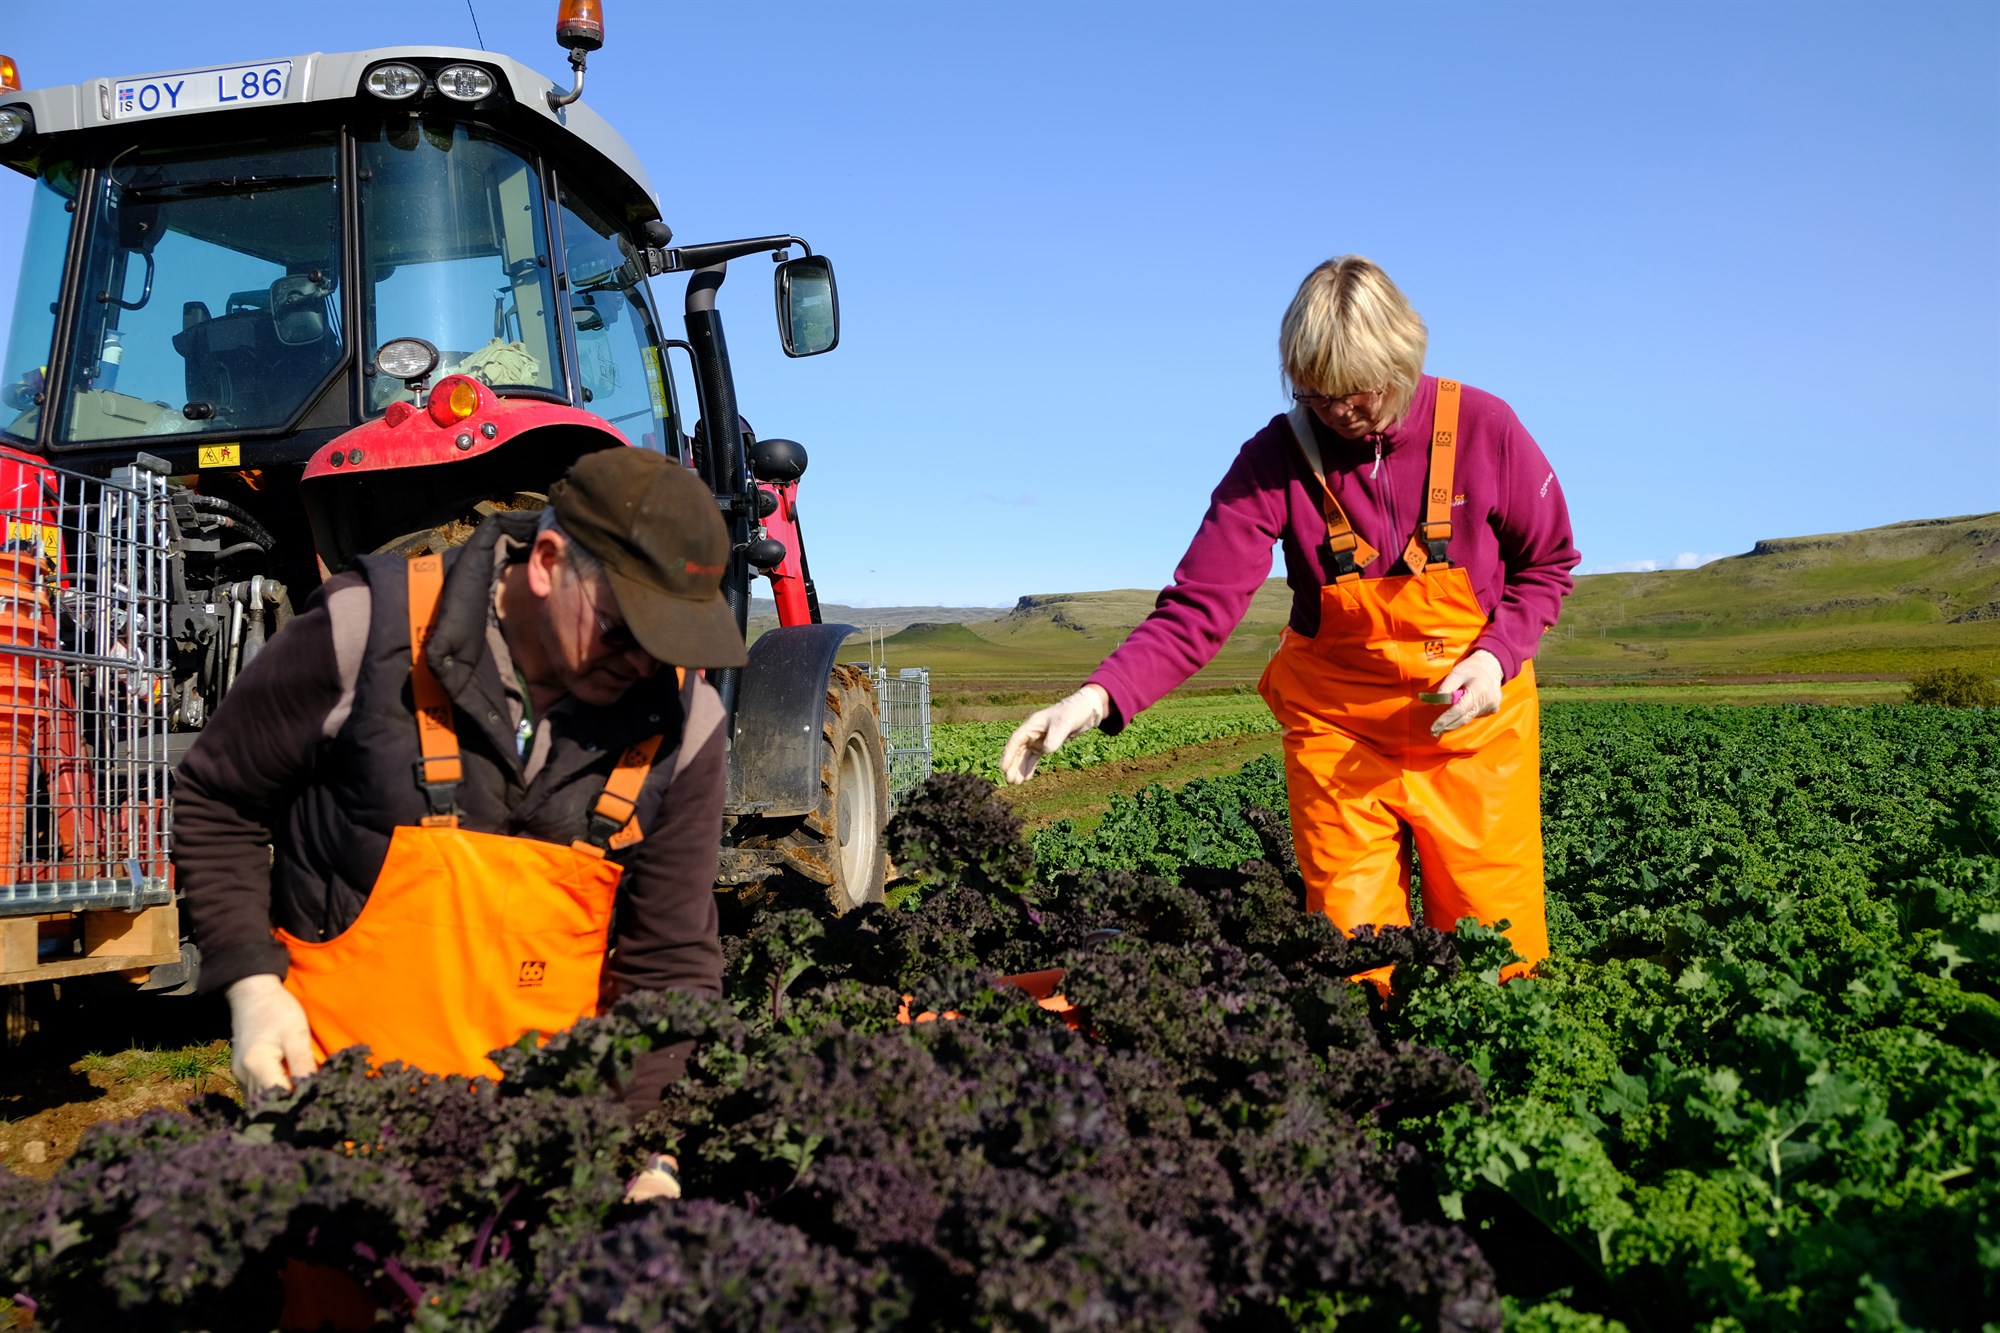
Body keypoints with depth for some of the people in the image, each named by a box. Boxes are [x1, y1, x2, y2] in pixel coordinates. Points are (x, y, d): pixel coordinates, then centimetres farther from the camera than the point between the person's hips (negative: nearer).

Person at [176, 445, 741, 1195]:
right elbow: (218, 805, -1)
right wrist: (251, 984, -10)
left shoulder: (679, 721, -8)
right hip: (336, 1090, -1)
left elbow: (672, 963, -4)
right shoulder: (372, 631, -15)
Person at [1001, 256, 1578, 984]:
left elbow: (1546, 565, 3)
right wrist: (1099, 695, -34)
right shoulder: (1277, 458, -12)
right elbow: (1200, 606, -18)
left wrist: (1498, 655, -16)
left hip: (1475, 715, 0)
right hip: (1340, 729, 0)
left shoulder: (1482, 427, -11)